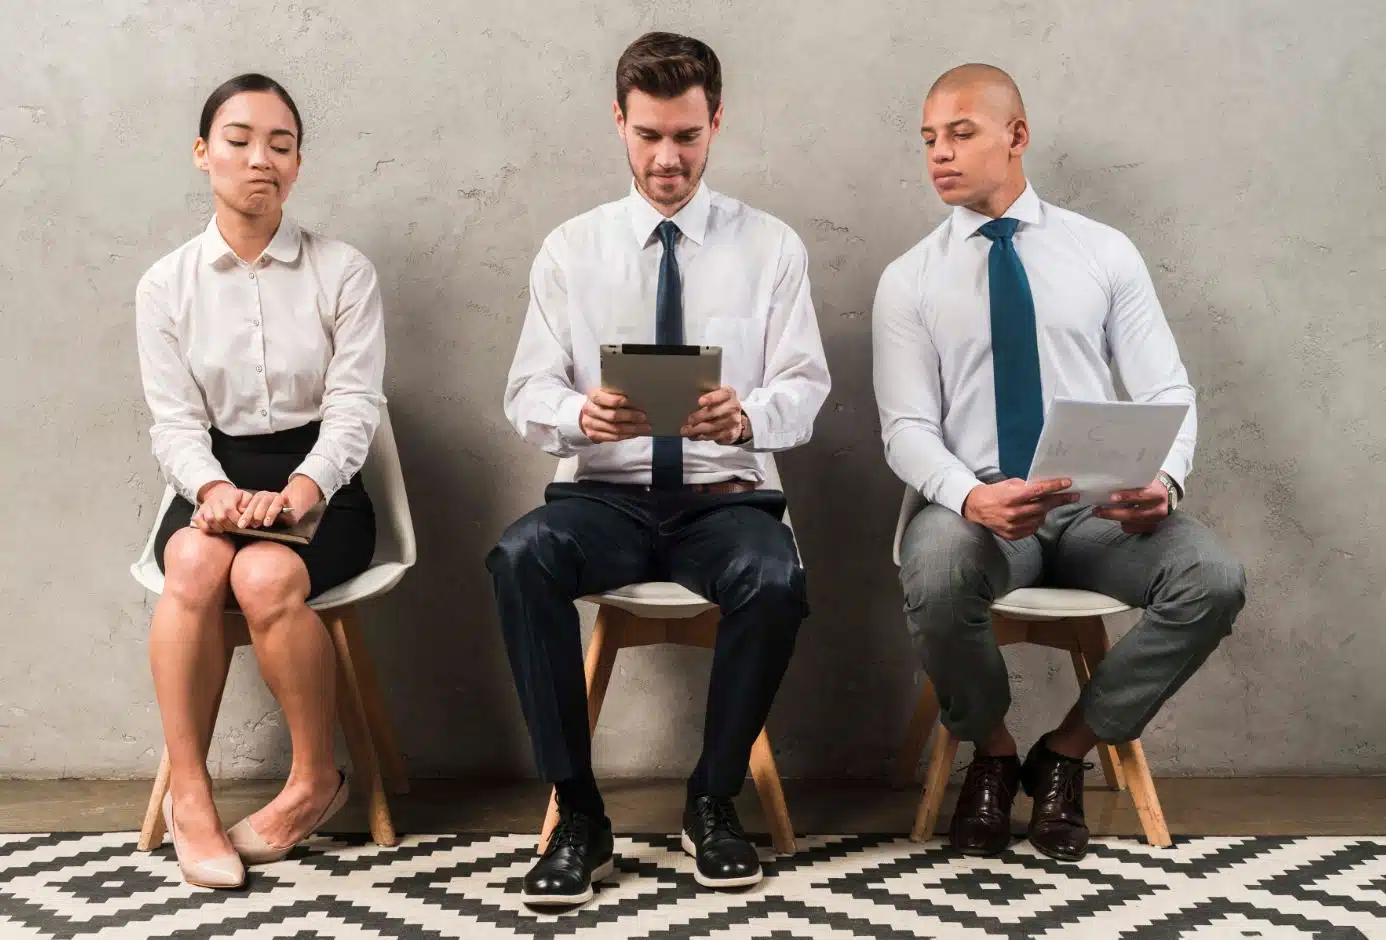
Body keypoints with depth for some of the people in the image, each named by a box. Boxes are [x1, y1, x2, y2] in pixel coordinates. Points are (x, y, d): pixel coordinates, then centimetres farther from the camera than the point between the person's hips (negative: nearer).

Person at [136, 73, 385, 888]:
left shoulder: (344, 272, 1)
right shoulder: (166, 286, 6)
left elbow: (354, 408, -6)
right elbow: (175, 421, -1)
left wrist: (297, 492, -25)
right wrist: (214, 490, -23)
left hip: (319, 485, -1)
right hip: (214, 482, 2)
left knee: (265, 576, -33)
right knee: (195, 563, -34)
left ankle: (317, 780, -10)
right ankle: (189, 794, -22)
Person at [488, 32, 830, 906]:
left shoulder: (772, 246, 6)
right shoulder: (571, 249, 7)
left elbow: (805, 390, -1)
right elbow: (528, 394, 1)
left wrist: (745, 416, -26)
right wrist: (583, 414, -24)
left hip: (725, 498, 0)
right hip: (608, 496, 1)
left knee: (777, 579, -34)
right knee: (520, 557, -32)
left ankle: (715, 801, -9)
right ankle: (578, 814, -19)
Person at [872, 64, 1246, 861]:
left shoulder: (1105, 252, 7)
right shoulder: (909, 280, 5)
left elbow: (1167, 391, 2)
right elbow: (907, 429, -5)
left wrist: (1165, 480, -21)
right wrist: (970, 497, -27)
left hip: (1100, 510, 2)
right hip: (975, 509, -1)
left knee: (1214, 578, -27)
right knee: (936, 578, -37)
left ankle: (1068, 752, -3)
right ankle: (992, 756, -3)